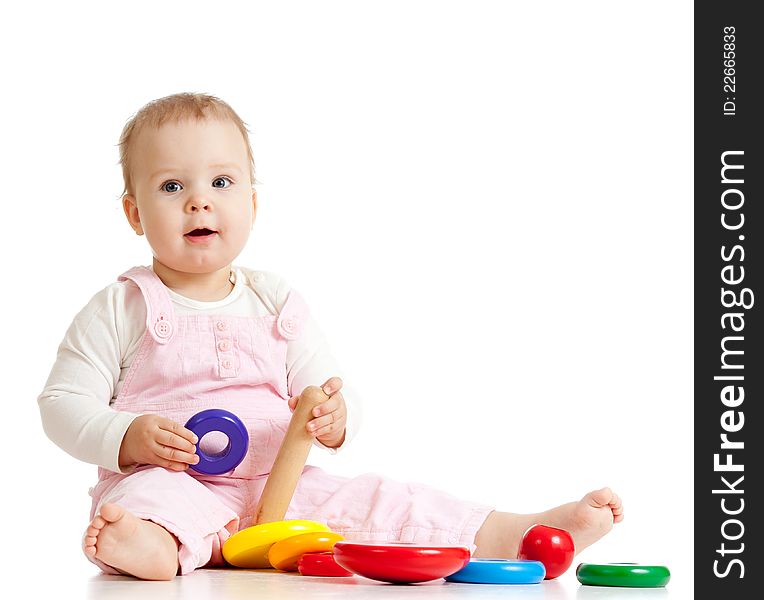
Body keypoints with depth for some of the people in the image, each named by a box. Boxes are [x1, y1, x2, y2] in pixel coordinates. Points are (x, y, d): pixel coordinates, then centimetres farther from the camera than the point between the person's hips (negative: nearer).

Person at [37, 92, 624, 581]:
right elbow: (63, 403, 0)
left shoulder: (278, 304, 12)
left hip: (279, 488, 4)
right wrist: (128, 438, -19)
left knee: (381, 501, -13)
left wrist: (335, 416, -14)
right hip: (166, 481, -3)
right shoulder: (121, 308, 2)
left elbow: (329, 390, 11)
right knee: (147, 496, -38)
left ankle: (518, 535, -19)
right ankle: (151, 542, -71)